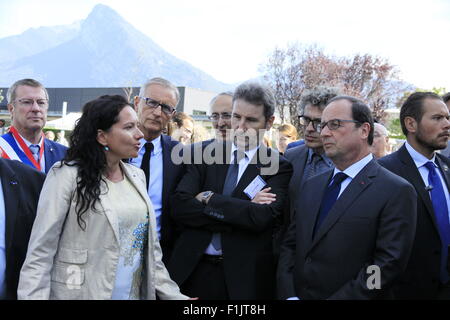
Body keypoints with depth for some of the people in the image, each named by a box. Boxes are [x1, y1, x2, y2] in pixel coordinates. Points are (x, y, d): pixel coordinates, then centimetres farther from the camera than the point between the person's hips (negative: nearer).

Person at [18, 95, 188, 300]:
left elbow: (150, 246, 9)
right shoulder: (67, 175, -13)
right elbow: (40, 255, -13)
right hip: (81, 293, -5)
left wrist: (172, 295, 6)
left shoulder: (137, 176, 4)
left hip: (136, 293, 6)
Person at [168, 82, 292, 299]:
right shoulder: (205, 152, 2)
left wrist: (209, 198, -13)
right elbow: (179, 206, -10)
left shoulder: (278, 167, -4)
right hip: (193, 268, 2)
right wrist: (241, 211, -17)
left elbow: (262, 217, -20)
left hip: (244, 276, -1)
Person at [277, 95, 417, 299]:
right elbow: (290, 245, 6)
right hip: (298, 294, 5)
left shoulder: (397, 192, -12)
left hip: (347, 296, -5)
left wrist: (337, 297, -19)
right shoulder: (311, 186, 7)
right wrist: (289, 296, -8)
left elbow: (389, 264, -18)